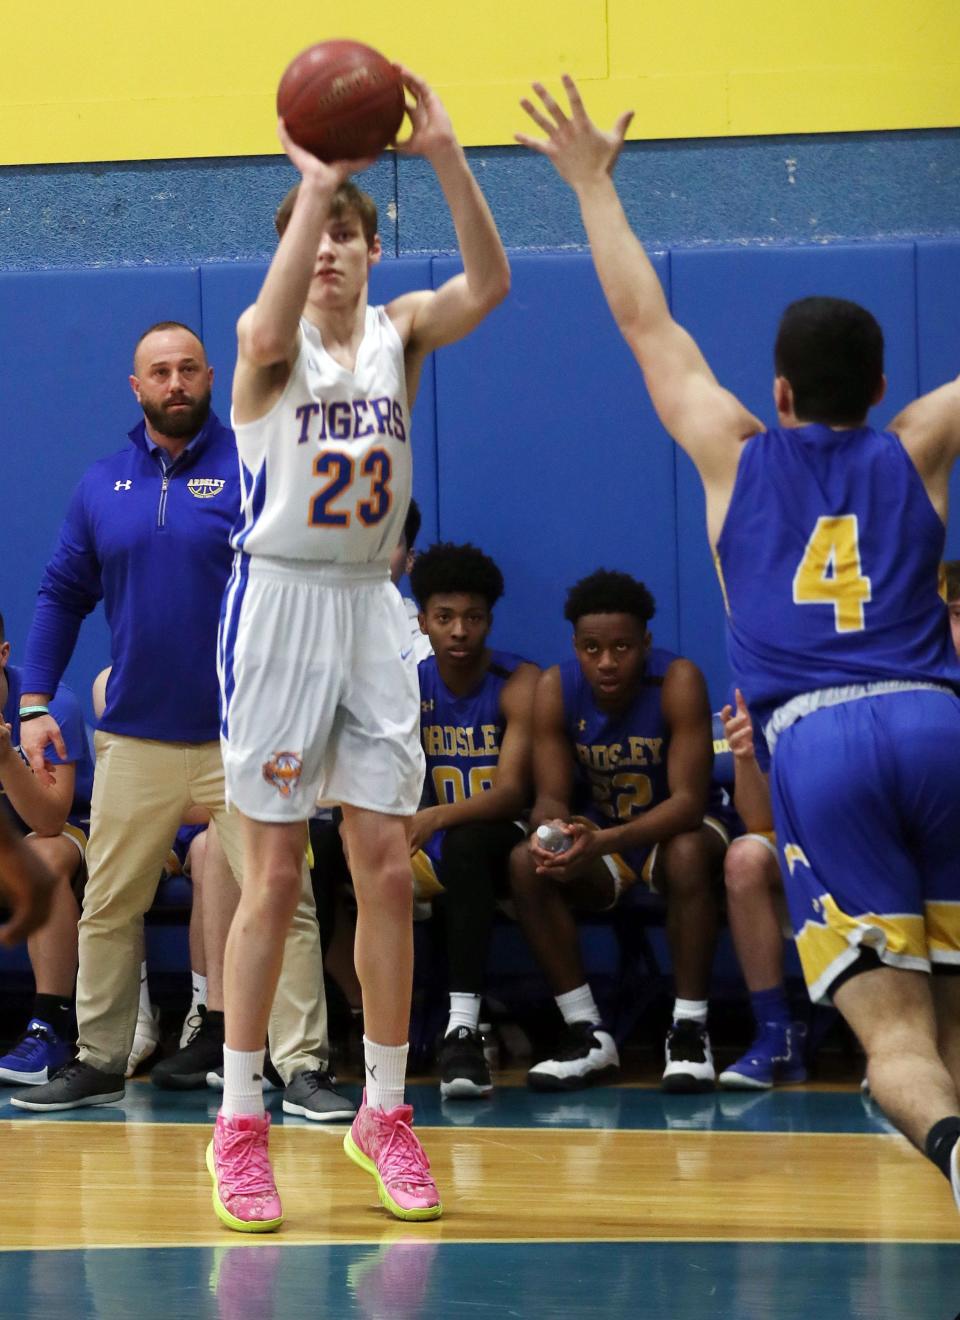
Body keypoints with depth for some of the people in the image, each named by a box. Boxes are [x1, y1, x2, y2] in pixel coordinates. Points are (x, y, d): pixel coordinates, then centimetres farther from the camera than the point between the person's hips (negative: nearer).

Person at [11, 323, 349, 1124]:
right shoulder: (102, 486, 8)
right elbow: (62, 597, 13)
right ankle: (100, 1063, 21)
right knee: (108, 908, 9)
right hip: (135, 740, 3)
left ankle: (303, 1066, -3)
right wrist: (35, 702, 4)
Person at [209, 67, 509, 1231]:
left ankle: (382, 1112, 13)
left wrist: (444, 157, -30)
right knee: (274, 876, -3)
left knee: (387, 868, 3)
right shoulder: (268, 341, -5)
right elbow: (274, 318, -31)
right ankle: (238, 1123, 6)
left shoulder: (401, 332, 5)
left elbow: (489, 283, -16)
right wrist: (314, 184, -42)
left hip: (371, 611, 4)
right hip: (280, 605, -4)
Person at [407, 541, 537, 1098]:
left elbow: (511, 791, -21)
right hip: (432, 848, 4)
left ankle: (463, 1027, -45)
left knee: (466, 842, -39)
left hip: (503, 842, -4)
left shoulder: (519, 683, -9)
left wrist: (438, 817, -40)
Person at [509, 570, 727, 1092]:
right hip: (595, 838, 3)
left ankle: (689, 1030, -27)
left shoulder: (678, 681, -24)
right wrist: (554, 829, -42)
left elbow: (689, 799, -30)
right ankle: (588, 1035, -19)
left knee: (688, 854, -37)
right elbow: (550, 797, -15)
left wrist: (604, 842, -47)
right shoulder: (556, 689, -15)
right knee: (525, 863, -26)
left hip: (670, 829, -3)